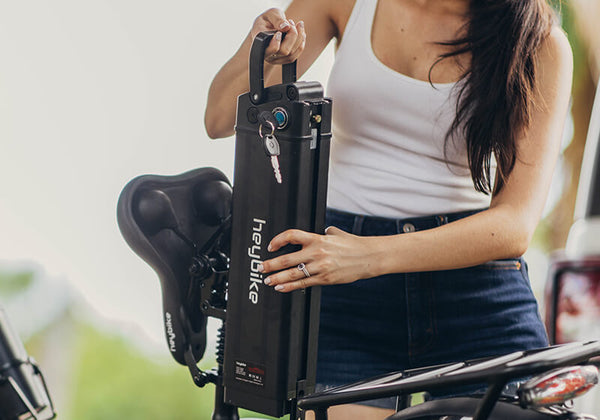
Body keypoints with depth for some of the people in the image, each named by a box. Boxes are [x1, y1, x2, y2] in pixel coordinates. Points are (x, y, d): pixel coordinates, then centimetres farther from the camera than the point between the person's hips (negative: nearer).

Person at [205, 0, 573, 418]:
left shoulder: (540, 43, -3)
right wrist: (259, 51, -19)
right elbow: (222, 119, 3)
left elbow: (516, 225, -15)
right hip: (346, 305, 1)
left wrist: (371, 256, -29)